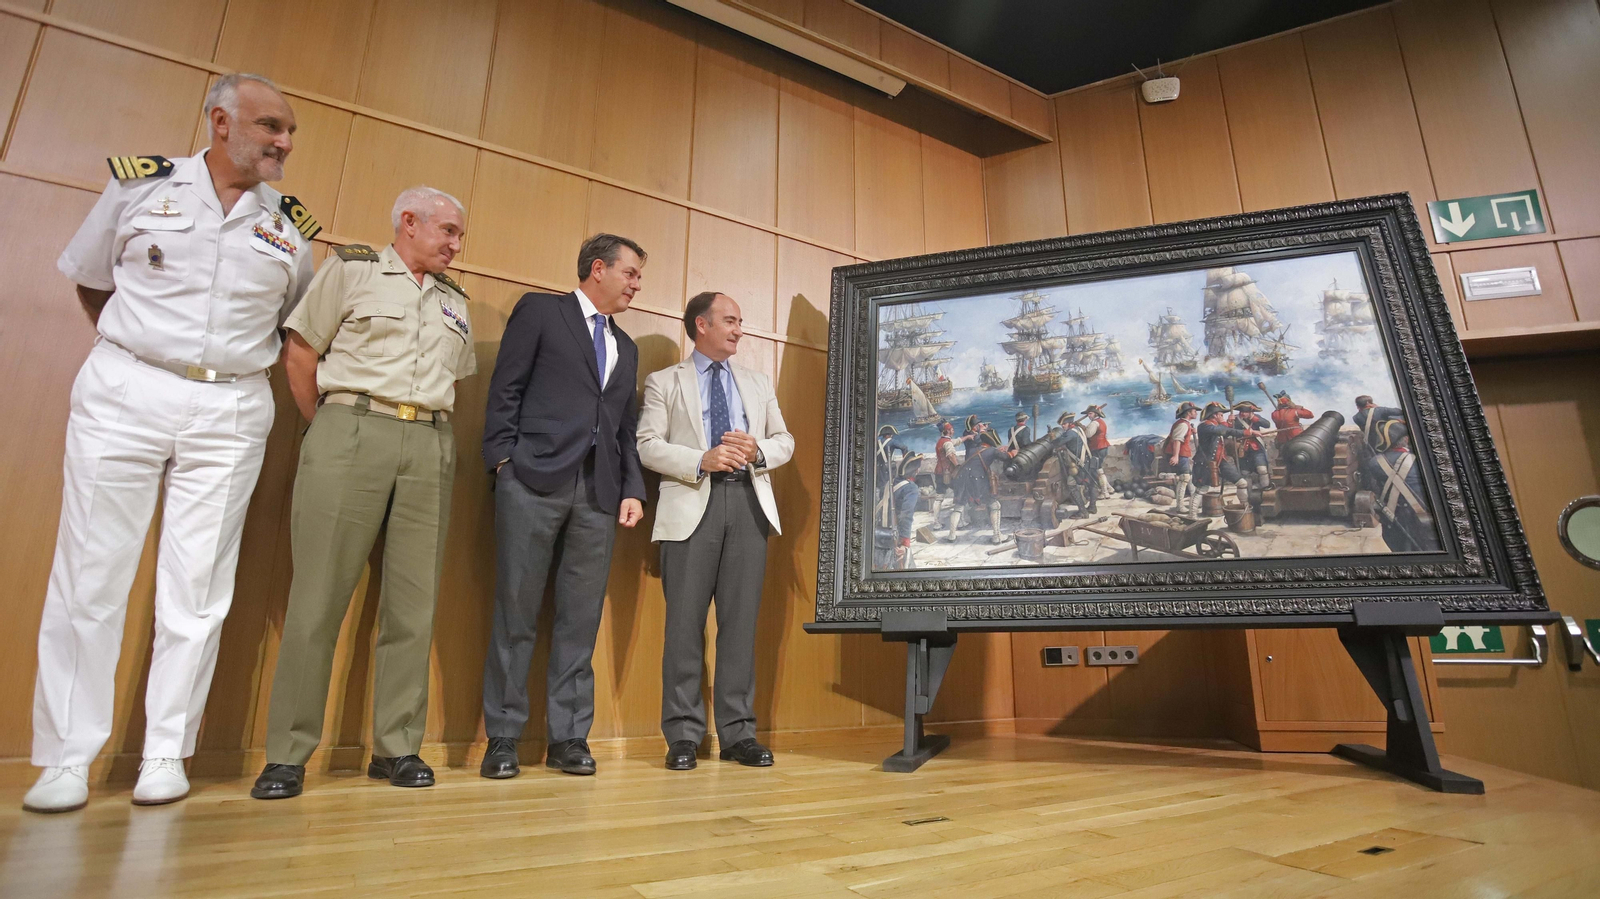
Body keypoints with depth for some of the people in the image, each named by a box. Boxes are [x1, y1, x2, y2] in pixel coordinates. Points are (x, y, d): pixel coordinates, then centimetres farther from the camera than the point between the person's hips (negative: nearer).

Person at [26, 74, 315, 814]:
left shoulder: (290, 226, 8)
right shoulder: (140, 182, 5)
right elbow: (88, 279, 16)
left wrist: (240, 364, 8)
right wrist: (131, 353, 11)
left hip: (231, 412, 1)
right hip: (125, 393, 0)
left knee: (197, 586, 2)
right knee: (89, 575, 2)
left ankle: (166, 754, 13)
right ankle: (66, 757, 13)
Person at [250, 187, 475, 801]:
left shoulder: (454, 300, 20)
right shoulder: (350, 269, 8)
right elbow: (300, 354, 6)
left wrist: (431, 429, 12)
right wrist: (330, 431, 6)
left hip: (431, 449, 4)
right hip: (352, 432, -4)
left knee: (413, 603, 2)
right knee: (319, 596, -3)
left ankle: (397, 748, 10)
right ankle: (287, 754, 7)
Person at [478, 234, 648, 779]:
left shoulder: (626, 348, 24)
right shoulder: (540, 310, 8)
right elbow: (505, 389, 1)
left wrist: (633, 488, 8)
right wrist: (504, 460, -9)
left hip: (599, 491, 5)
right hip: (535, 481, -5)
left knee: (581, 619, 4)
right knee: (516, 612, 0)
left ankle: (568, 737, 13)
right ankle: (503, 738, 12)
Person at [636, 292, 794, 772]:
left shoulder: (758, 383, 22)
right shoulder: (664, 382, 10)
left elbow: (785, 441, 17)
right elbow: (647, 444, -1)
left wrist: (757, 449, -4)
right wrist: (702, 460, -14)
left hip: (748, 502, 3)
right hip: (692, 504, -3)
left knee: (741, 620, 4)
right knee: (686, 620, -1)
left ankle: (737, 732, 13)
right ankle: (682, 734, 9)